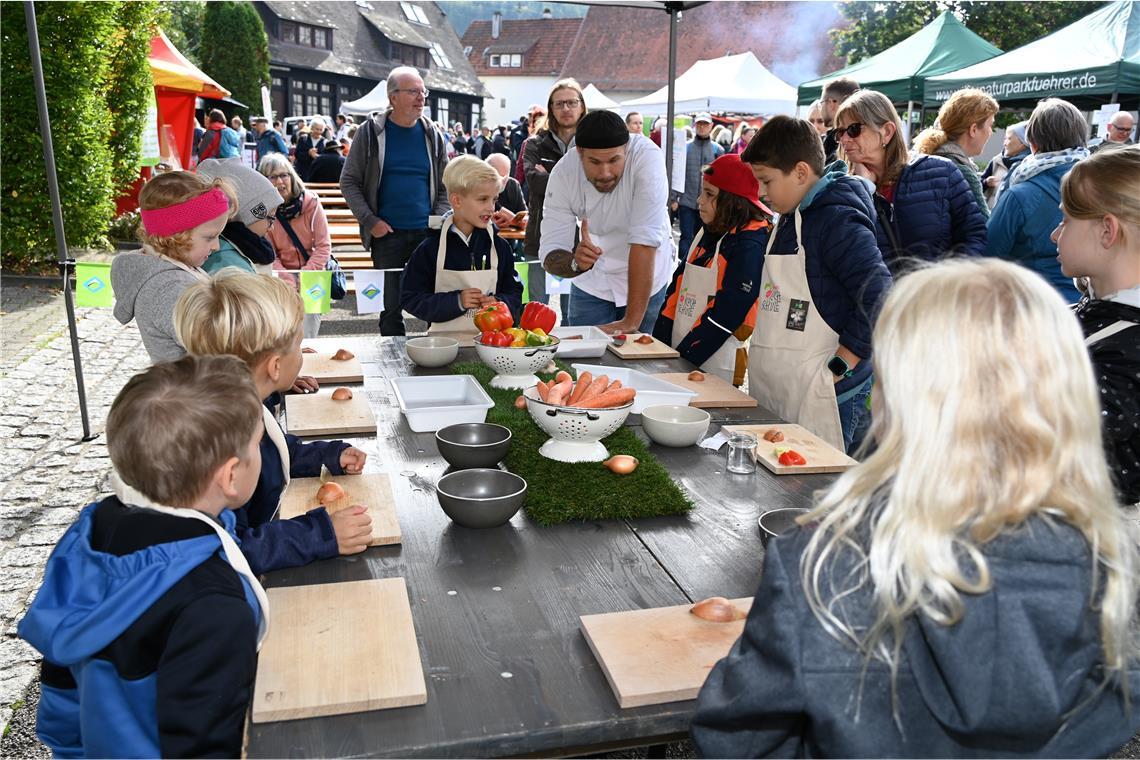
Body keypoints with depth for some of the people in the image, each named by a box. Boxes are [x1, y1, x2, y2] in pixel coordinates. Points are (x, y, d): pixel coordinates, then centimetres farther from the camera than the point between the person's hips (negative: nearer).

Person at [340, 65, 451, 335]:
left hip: (428, 233, 2)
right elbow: (349, 182, 2)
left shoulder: (433, 135, 7)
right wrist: (370, 221, -8)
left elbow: (445, 187, 11)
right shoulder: (370, 132, 0)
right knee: (391, 306, 5)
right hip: (387, 235, -2)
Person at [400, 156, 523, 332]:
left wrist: (499, 303, -7)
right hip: (444, 338, -2)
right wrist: (456, 301, -10)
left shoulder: (499, 247, 9)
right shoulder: (430, 249, 1)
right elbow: (410, 299, 0)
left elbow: (514, 293, 15)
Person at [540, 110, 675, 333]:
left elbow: (645, 240, -34)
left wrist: (631, 322, -37)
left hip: (648, 279, -1)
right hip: (593, 282, 2)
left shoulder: (647, 156, -29)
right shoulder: (563, 173, -20)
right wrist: (576, 262, -44)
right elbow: (550, 254, -20)